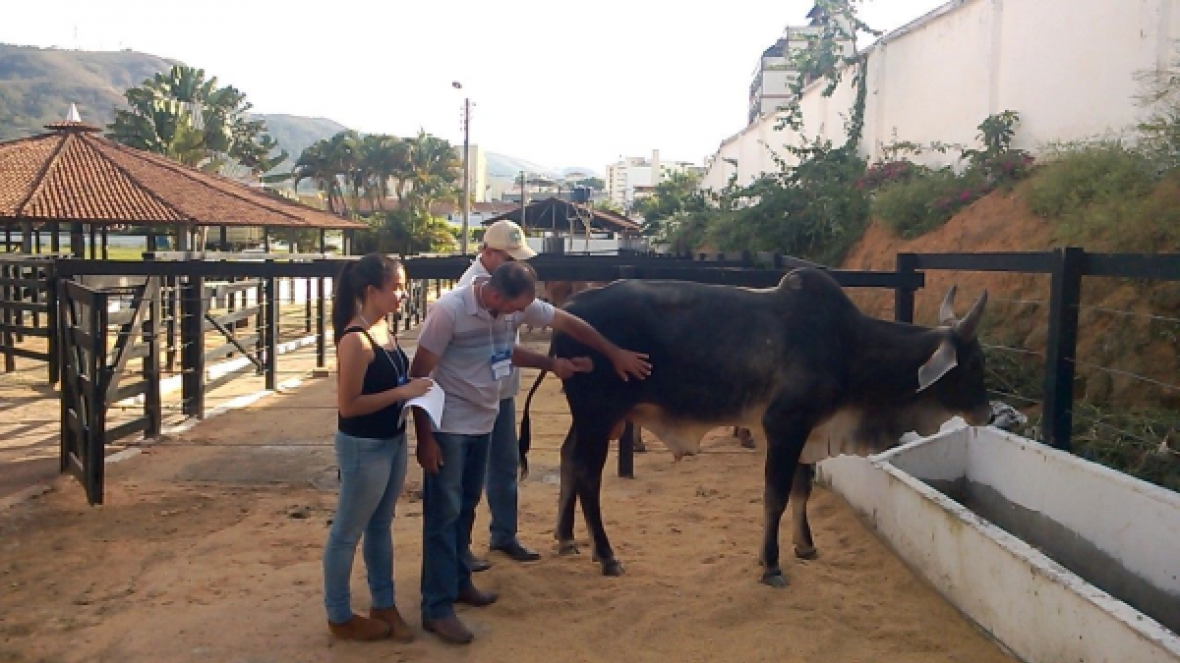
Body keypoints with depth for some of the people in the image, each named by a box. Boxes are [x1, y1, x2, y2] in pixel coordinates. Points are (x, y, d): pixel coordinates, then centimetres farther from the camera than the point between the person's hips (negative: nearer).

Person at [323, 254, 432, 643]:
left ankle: (383, 605, 35)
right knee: (348, 532, 9)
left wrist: (413, 386, 0)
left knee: (381, 526, 20)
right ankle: (339, 617, 25)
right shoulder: (355, 340, -22)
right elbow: (348, 405, -22)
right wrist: (401, 393, -23)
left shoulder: (384, 328, 4)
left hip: (393, 441, 9)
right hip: (363, 447, -9)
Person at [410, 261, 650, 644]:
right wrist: (424, 439, -19)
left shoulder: (520, 306, -5)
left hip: (483, 424, 7)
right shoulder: (449, 310, -23)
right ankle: (437, 608, 3)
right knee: (444, 512, -4)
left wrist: (615, 354, 10)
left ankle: (458, 583, 32)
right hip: (447, 426, -7)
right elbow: (418, 375, -19)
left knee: (466, 507, 17)